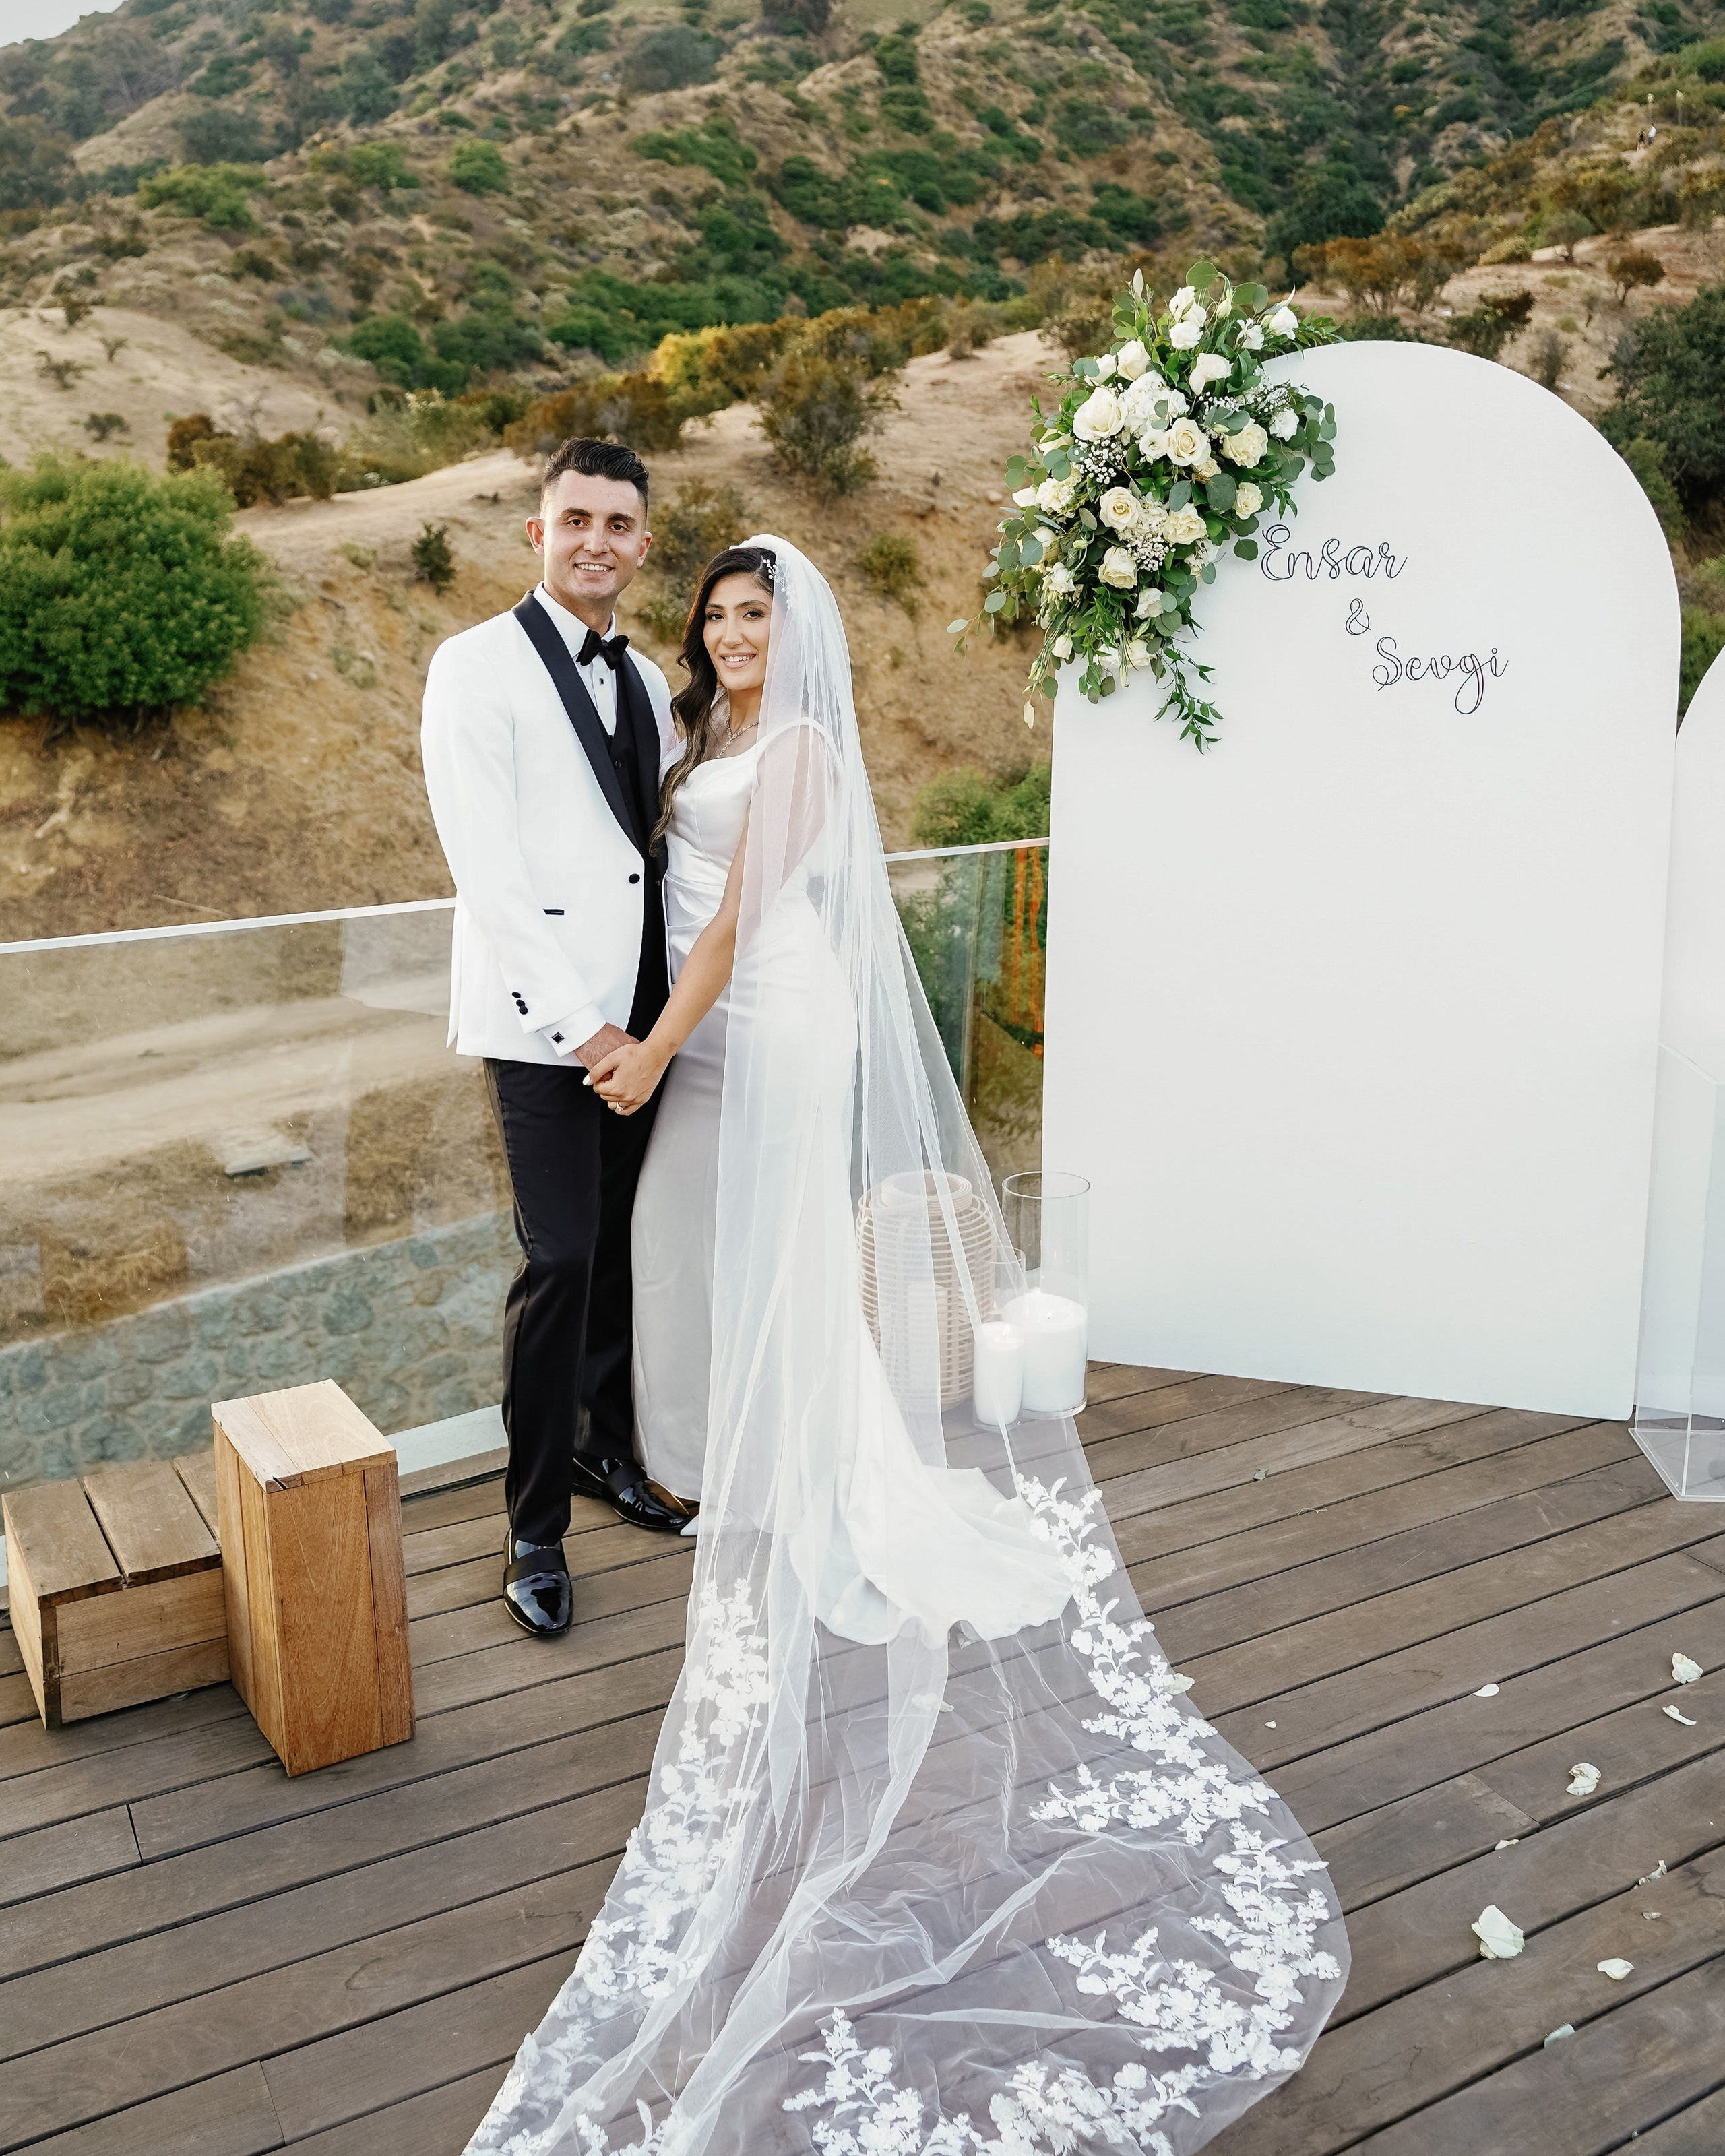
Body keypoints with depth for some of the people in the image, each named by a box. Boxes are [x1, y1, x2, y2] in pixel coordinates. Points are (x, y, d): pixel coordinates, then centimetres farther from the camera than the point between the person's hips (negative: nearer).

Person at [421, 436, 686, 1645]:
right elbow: (486, 865, -13)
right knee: (561, 1261, -7)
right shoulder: (479, 667, -5)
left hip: (645, 1013, 6)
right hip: (543, 1020, -6)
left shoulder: (647, 681, 15)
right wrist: (580, 1022, -16)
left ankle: (609, 1447, 32)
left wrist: (666, 1012, 3)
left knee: (627, 1251, 12)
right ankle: (537, 1532, 7)